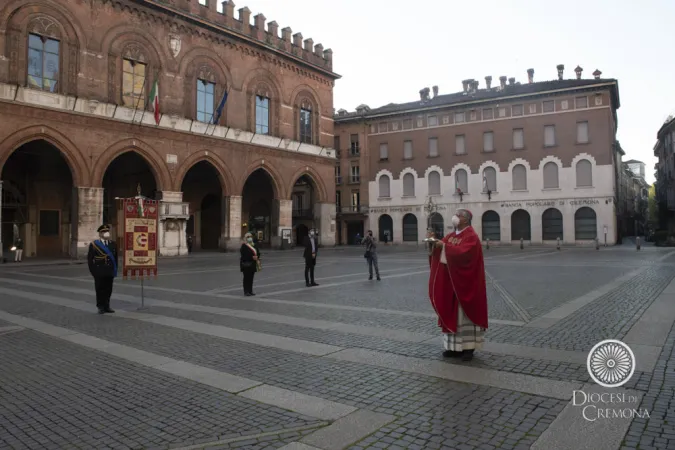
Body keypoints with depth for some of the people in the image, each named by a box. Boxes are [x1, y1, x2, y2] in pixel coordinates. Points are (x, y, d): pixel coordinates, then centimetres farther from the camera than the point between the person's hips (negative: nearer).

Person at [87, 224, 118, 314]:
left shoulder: (113, 244, 9)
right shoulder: (94, 245, -2)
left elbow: (116, 257, 13)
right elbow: (90, 259, -1)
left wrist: (115, 269, 8)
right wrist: (92, 271, -5)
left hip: (110, 272, 3)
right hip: (99, 273, -3)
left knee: (108, 290, 7)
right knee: (100, 290, 3)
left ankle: (106, 306, 17)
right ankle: (101, 307, 12)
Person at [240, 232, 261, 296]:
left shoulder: (255, 245, 13)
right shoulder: (244, 246, -7)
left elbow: (258, 253, 11)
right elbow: (244, 255, -16)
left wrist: (257, 257, -11)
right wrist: (252, 257, -22)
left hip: (253, 264, 6)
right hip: (246, 264, -6)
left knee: (251, 277, 9)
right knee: (246, 277, -3)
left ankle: (250, 291, 16)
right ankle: (246, 291, 1)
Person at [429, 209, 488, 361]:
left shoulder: (471, 236, -12)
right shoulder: (451, 235, 13)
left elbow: (463, 252, -28)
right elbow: (442, 247, 5)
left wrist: (445, 246, -27)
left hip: (465, 282, -8)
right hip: (450, 281, 8)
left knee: (466, 312, -1)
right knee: (451, 312, 9)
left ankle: (468, 346, 7)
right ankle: (455, 346, 17)